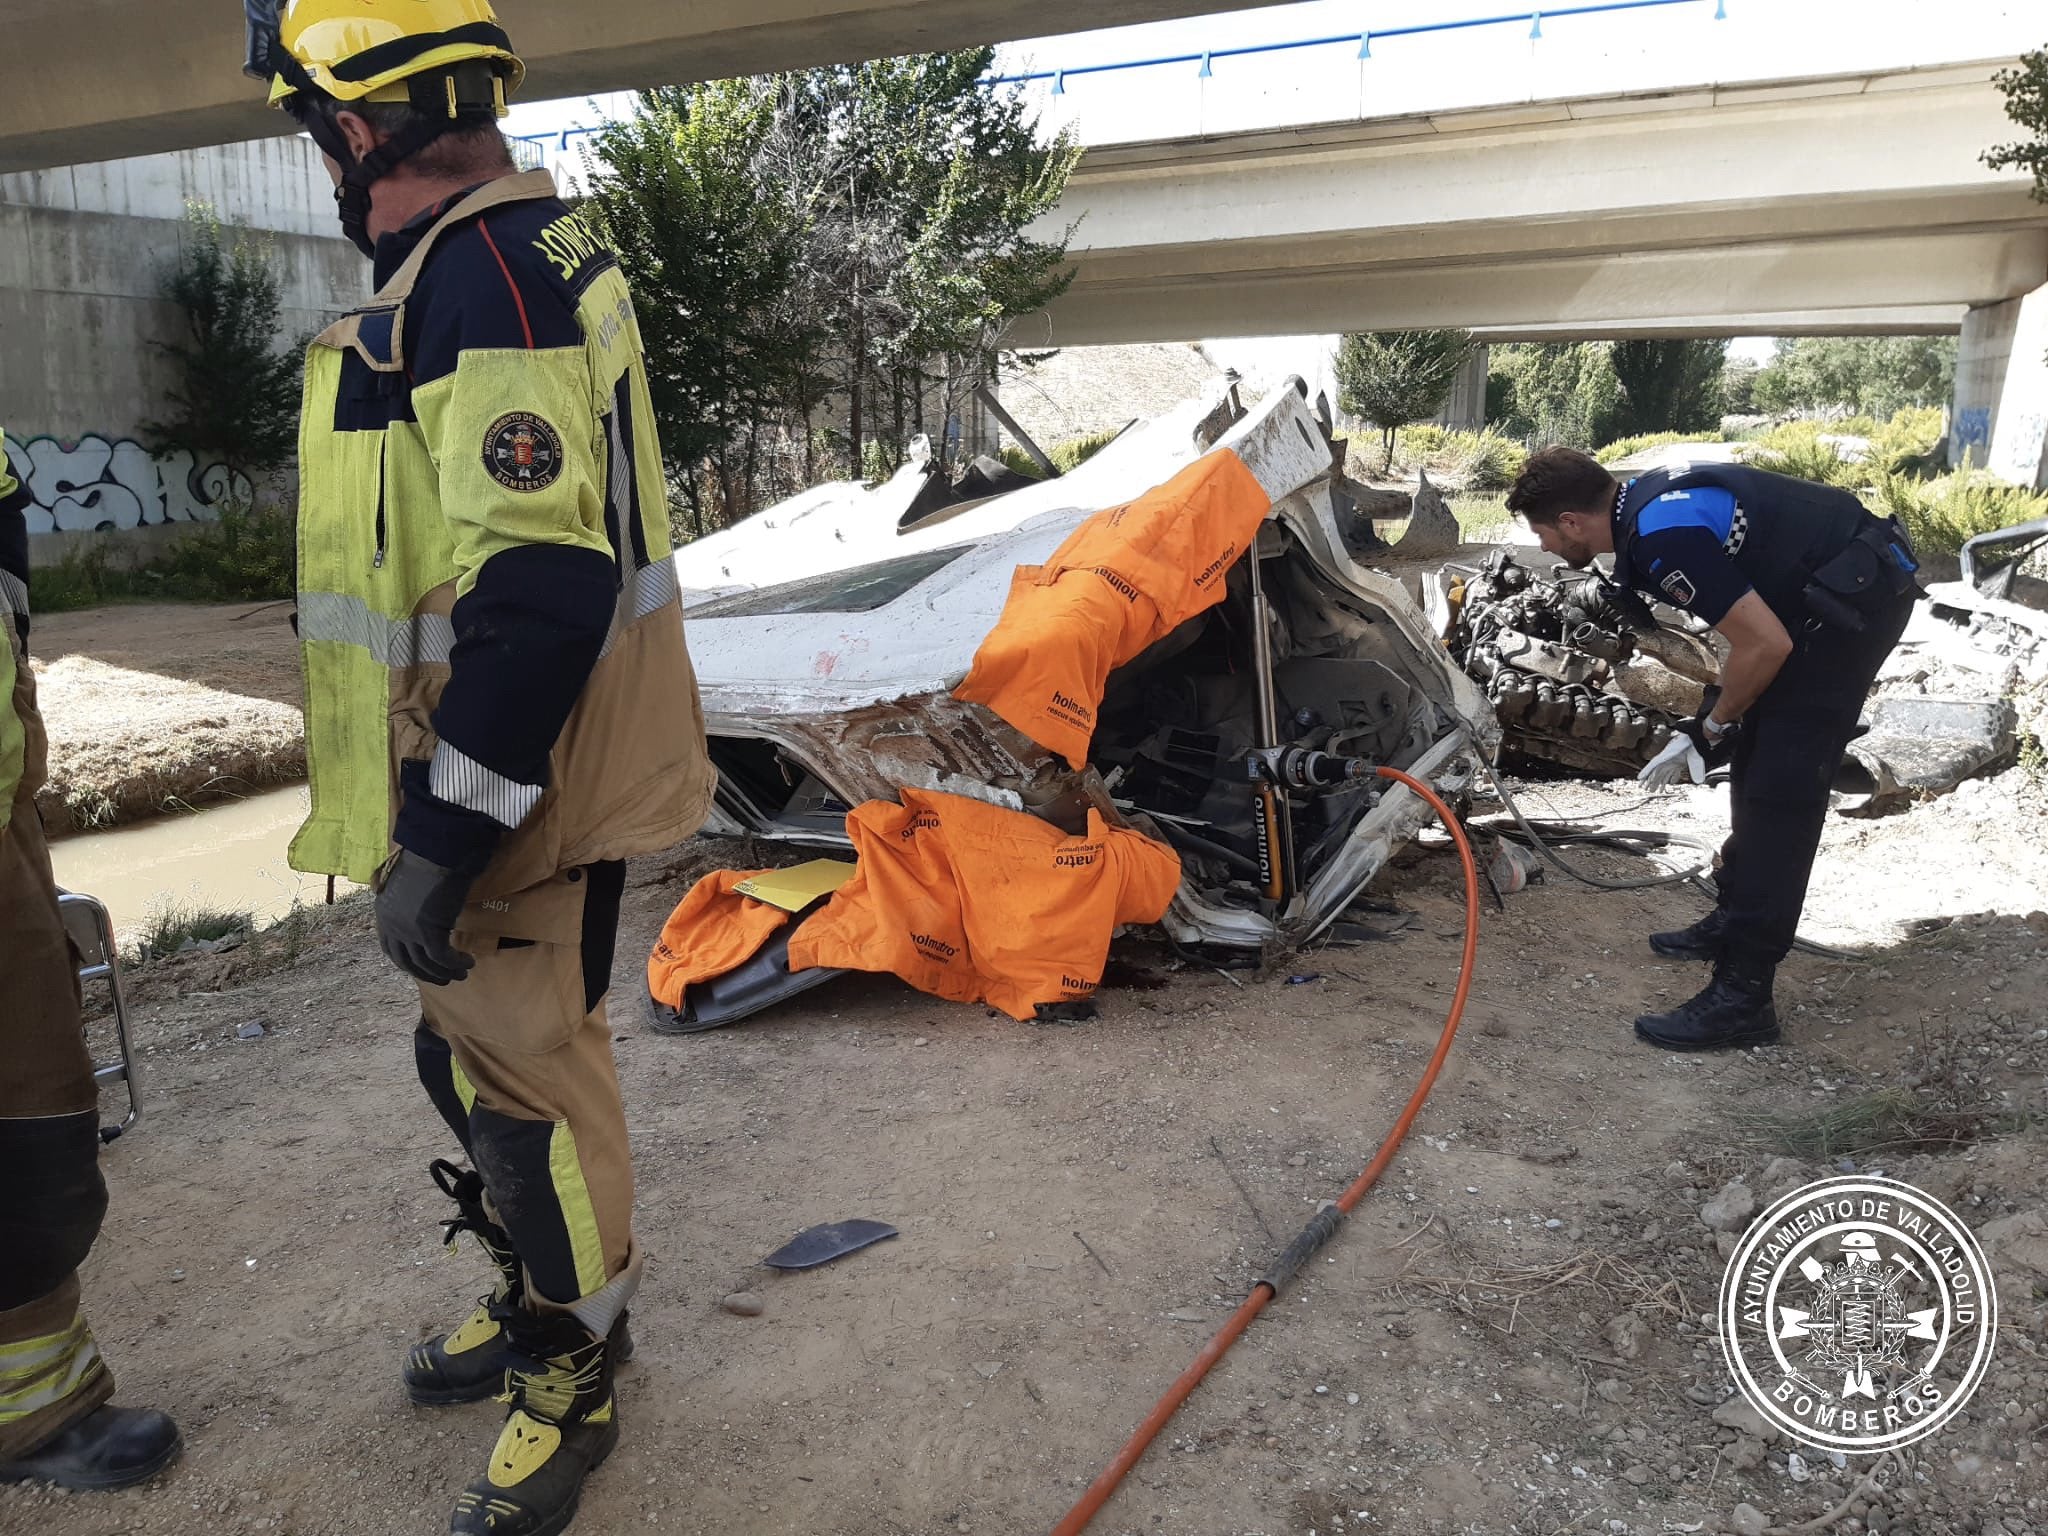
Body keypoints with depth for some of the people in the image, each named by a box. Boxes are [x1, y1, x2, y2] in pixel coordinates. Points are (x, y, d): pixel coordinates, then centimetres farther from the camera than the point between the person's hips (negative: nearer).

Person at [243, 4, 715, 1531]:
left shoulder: (482, 275, -20)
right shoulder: (506, 258, 15)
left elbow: (542, 593, -28)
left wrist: (443, 844, -24)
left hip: (514, 781, -10)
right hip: (499, 762, 10)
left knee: (527, 1073, 4)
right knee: (479, 1049, 22)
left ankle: (573, 1374, 27)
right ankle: (543, 1293, 43)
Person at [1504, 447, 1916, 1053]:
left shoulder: (1665, 538, -26)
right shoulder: (1642, 499, 5)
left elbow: (1766, 645, -23)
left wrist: (1712, 728, -7)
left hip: (1855, 597, -10)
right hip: (1821, 590, 10)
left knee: (1779, 791, -11)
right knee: (1755, 760, 18)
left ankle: (1742, 998, -7)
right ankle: (1735, 921, 34)